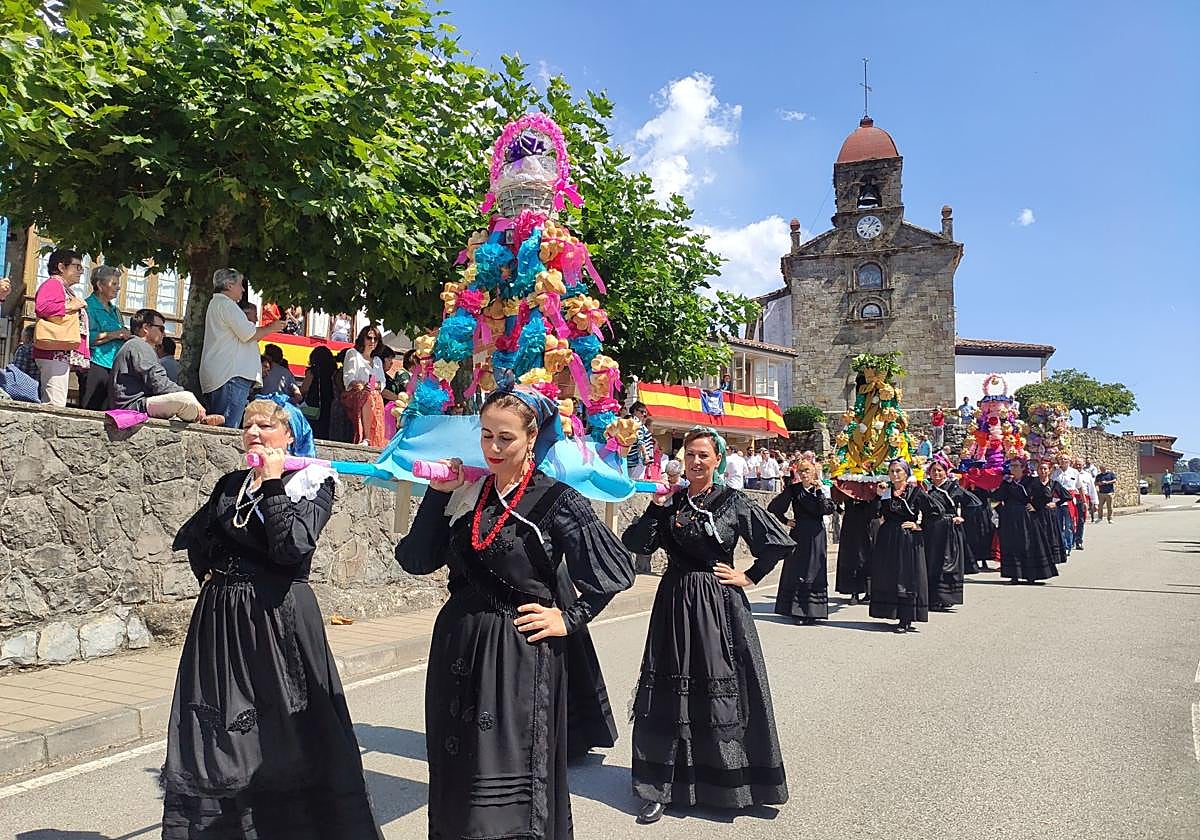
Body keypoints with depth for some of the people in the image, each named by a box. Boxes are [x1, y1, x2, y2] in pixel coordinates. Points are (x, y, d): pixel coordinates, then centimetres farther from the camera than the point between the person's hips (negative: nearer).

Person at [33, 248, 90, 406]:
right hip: (55, 354, -10)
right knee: (55, 407, -17)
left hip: (64, 355, 10)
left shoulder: (66, 289, 28)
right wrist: (70, 307, -13)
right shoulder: (52, 284, -3)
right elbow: (42, 307, -23)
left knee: (56, 405, 7)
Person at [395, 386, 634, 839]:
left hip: (522, 652, -5)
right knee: (457, 775, 17)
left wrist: (569, 619, -8)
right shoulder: (466, 493, 5)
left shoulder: (556, 500, -9)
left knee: (508, 791, 1)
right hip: (458, 647, 5)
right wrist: (436, 493, -3)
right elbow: (416, 561, 2)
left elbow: (615, 569, -7)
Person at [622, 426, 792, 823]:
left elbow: (779, 543, -2)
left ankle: (726, 783, 22)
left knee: (720, 690, 4)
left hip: (719, 604, -3)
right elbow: (637, 544, -3)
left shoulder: (734, 502, -4)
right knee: (669, 692, 7)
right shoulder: (671, 500, 5)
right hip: (675, 602, 3)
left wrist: (748, 577, -2)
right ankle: (661, 787, 18)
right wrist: (657, 505, -10)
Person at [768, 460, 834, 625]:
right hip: (799, 535, -1)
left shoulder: (821, 489, 4)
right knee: (797, 572, 0)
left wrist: (819, 491, -14)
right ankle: (797, 611, 7)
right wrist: (785, 521, 1)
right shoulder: (793, 489, 1)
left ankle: (812, 611, 9)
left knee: (815, 572, 2)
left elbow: (827, 510, -12)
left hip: (816, 536, 1)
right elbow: (773, 507, 5)